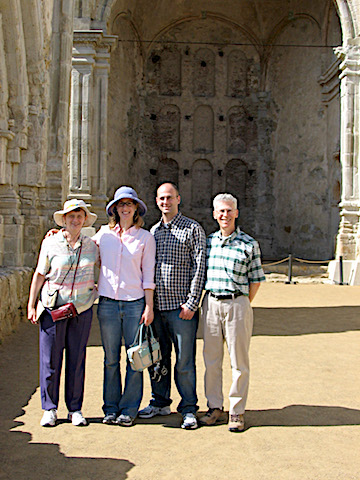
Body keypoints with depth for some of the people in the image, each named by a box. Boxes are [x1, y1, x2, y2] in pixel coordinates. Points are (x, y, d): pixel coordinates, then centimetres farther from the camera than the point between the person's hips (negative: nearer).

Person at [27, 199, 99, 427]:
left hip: (82, 309, 2)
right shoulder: (50, 243, 0)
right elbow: (39, 274, 4)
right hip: (53, 307, -1)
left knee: (77, 359, 6)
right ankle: (50, 409, 15)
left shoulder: (91, 245, 5)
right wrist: (31, 306, 2)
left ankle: (75, 409, 17)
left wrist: (98, 288, 8)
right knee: (50, 359, 2)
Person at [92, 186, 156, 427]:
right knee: (111, 359, 7)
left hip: (135, 303, -2)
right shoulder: (103, 234, 8)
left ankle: (129, 410, 13)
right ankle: (111, 408, 19)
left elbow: (148, 274, 3)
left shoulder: (145, 237, 4)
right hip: (108, 303, 2)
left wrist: (149, 307, -2)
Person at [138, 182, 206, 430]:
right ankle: (160, 402, 27)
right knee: (159, 357, 13)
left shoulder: (192, 229, -2)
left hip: (181, 307, -5)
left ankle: (189, 409, 11)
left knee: (184, 361, 0)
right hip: (157, 306, 5)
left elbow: (199, 268, -7)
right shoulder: (153, 231, 14)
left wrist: (191, 304, -12)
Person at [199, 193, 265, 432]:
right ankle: (215, 406, 23)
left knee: (239, 361, 3)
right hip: (211, 303, 4)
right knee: (211, 359, 9)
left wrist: (242, 306, -1)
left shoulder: (249, 244, -2)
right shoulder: (208, 241, 9)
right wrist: (205, 302, 9)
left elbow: (255, 280, 1)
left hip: (237, 304, -3)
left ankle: (237, 412, 13)